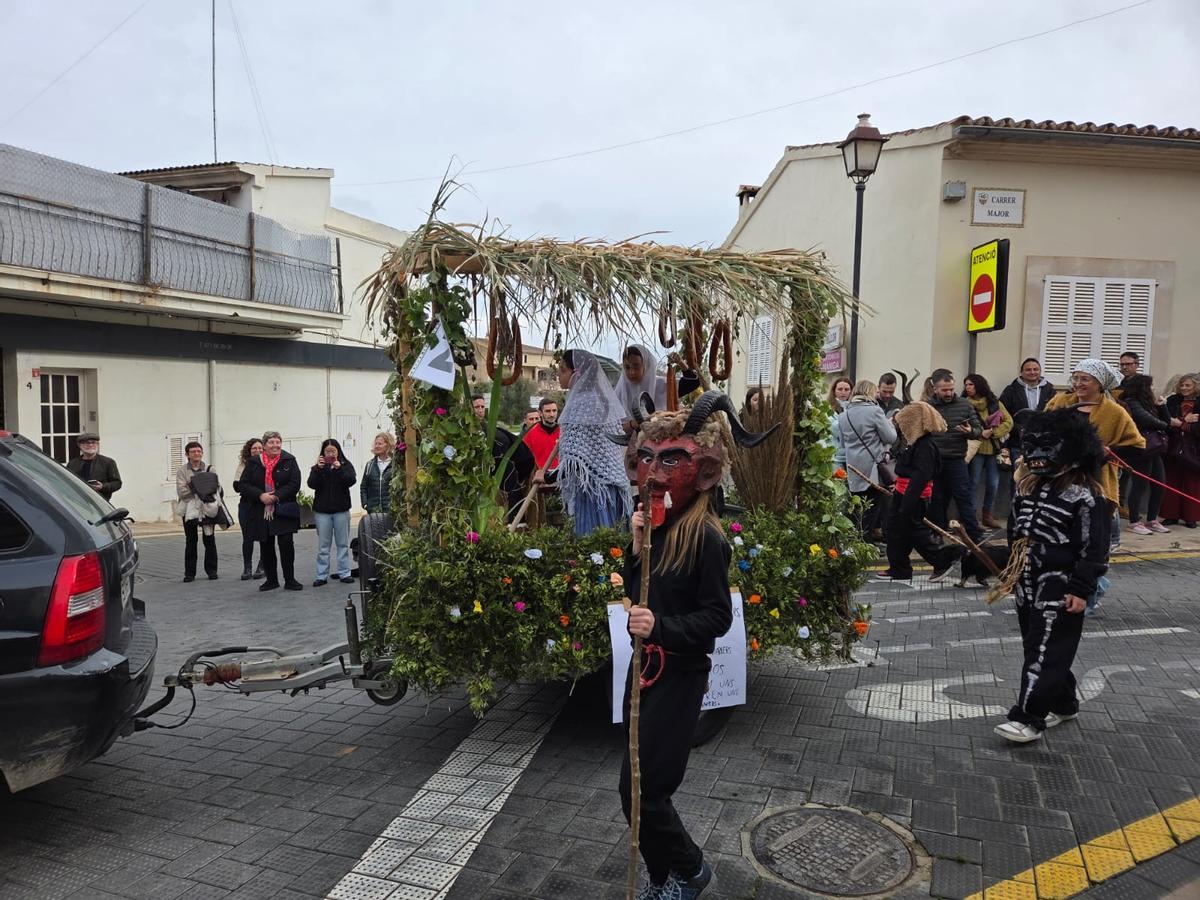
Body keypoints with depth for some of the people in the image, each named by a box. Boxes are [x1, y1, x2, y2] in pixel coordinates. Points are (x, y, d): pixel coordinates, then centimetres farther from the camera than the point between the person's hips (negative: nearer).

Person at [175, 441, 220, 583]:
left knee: (209, 540, 3)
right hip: (189, 509, -1)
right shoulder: (182, 471, 2)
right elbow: (181, 492, -8)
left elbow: (217, 486, -2)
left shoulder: (209, 469, 7)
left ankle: (211, 570, 14)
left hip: (208, 508, 1)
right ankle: (189, 572, 12)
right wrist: (200, 488, -17)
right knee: (190, 542, 5)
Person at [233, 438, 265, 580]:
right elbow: (237, 487, 3)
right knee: (247, 538, 6)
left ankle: (262, 567, 14)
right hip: (246, 505, 2)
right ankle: (247, 568, 15)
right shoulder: (243, 465, 7)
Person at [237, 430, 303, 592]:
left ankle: (290, 580, 2)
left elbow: (294, 484, -7)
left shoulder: (289, 461, 0)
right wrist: (260, 495, -14)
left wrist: (276, 496, -17)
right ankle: (271, 580, 23)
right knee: (266, 547, 10)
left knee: (287, 544, -9)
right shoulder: (253, 462, 5)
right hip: (261, 512, 3)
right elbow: (243, 485, 1)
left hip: (283, 510, -2)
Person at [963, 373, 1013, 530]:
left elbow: (1009, 422, 2)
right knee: (974, 483, 0)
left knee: (993, 484, 7)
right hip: (975, 448, -3)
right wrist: (980, 433, -20)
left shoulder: (995, 402, 6)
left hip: (994, 448, 3)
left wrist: (992, 432, -12)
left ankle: (987, 515, 21)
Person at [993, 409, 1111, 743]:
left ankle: (1027, 717, -3)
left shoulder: (1086, 496, -13)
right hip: (1027, 582, 8)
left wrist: (1081, 590, -17)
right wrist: (1009, 573, 20)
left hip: (1059, 586, -8)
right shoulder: (1028, 486, 9)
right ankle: (1063, 703, 33)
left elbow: (1094, 548, -14)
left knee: (1045, 652, -6)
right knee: (1036, 646, 16)